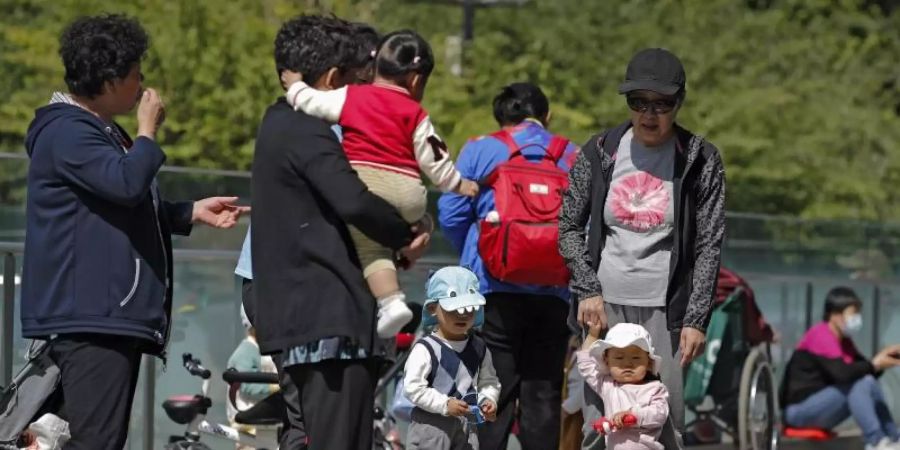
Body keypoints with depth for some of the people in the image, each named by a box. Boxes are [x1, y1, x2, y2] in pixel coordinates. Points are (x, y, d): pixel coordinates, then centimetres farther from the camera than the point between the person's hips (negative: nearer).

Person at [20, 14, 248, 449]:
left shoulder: (100, 132, 23)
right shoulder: (66, 132, -12)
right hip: (89, 317, -11)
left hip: (117, 315, 11)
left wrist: (192, 212, 21)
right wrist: (148, 131, -9)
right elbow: (126, 183, -26)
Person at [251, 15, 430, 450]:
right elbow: (352, 201, -26)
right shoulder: (306, 131, -12)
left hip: (299, 316, 10)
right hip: (328, 316, -10)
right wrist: (405, 235, -10)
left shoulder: (281, 125, 19)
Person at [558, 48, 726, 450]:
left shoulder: (700, 161, 0)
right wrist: (588, 290, -3)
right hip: (604, 304, 1)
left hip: (665, 309, -1)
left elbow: (709, 245, -1)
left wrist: (696, 319, -7)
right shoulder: (600, 152, 4)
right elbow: (569, 226, 9)